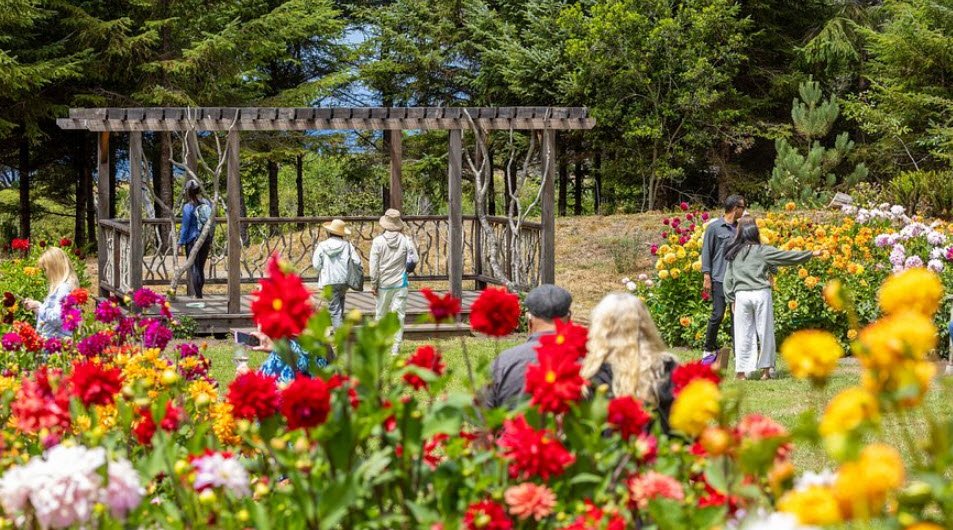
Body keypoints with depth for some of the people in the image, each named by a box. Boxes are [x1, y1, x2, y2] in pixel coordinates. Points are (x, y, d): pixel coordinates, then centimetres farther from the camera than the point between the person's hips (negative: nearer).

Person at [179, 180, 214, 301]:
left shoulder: (188, 207, -12)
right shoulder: (207, 204, 4)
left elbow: (185, 227, -9)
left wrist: (181, 242, 0)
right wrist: (210, 241, 18)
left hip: (193, 241, -5)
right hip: (206, 240, 5)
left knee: (194, 269, 1)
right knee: (201, 268, 16)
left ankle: (198, 295, -3)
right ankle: (199, 293, 23)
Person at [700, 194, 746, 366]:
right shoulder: (714, 227, -1)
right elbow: (706, 252, -1)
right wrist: (707, 277, -7)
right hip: (720, 279, -5)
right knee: (718, 315, -6)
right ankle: (709, 350, 7)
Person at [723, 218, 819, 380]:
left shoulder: (734, 253, 9)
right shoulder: (763, 251, -1)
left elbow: (728, 279, 12)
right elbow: (787, 256, 1)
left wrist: (731, 300, 18)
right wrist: (811, 254, 8)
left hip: (741, 295, 2)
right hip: (761, 294, -2)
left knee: (743, 334, 6)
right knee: (765, 332, 7)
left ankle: (741, 371, 3)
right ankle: (765, 370, 10)